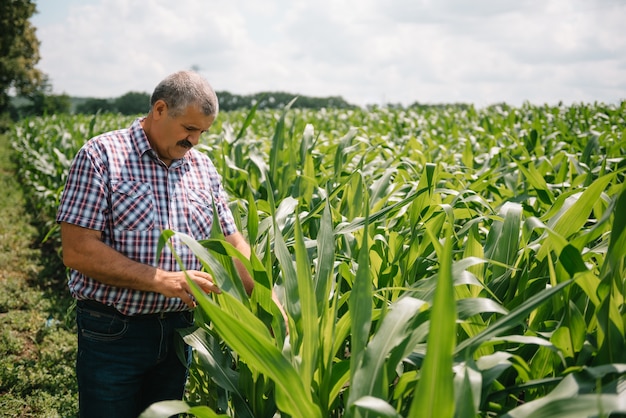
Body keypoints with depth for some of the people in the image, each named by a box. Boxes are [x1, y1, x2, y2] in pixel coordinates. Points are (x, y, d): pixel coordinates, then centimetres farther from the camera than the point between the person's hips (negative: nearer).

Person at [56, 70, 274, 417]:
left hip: (177, 331, 5)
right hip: (112, 334, -5)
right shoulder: (100, 155, -11)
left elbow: (231, 242, 8)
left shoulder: (202, 167, 6)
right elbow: (76, 251, -17)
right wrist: (162, 280, -22)